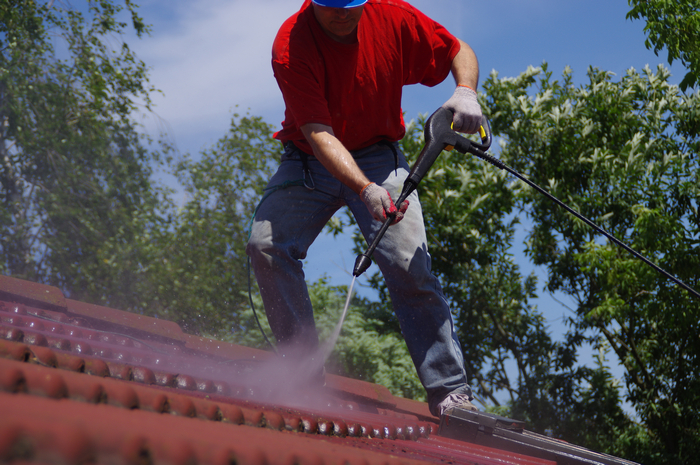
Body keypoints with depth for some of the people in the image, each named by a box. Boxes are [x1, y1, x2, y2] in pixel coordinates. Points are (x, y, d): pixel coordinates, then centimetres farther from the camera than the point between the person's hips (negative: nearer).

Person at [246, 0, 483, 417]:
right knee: (266, 244, -20)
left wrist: (465, 92, -21)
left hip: (378, 155, 0)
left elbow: (460, 52, 2)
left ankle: (451, 392, -13)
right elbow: (319, 134, -29)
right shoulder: (291, 46, -21)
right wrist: (364, 190, -44)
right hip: (310, 160, 0)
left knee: (409, 264, -17)